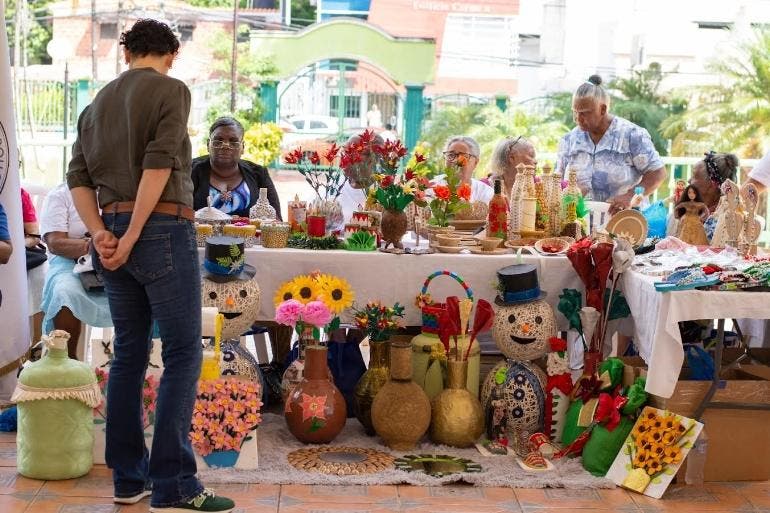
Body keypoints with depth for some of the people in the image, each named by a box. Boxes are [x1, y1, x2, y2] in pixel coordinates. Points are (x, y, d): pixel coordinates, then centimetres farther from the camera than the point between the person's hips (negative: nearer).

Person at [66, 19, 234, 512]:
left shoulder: (98, 103, 18)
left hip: (112, 231, 7)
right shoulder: (172, 89, -2)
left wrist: (101, 233, -1)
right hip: (162, 229, -7)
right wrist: (134, 235, -14)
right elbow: (159, 163, -15)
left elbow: (78, 176, 9)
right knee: (184, 352, -4)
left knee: (129, 353, 12)